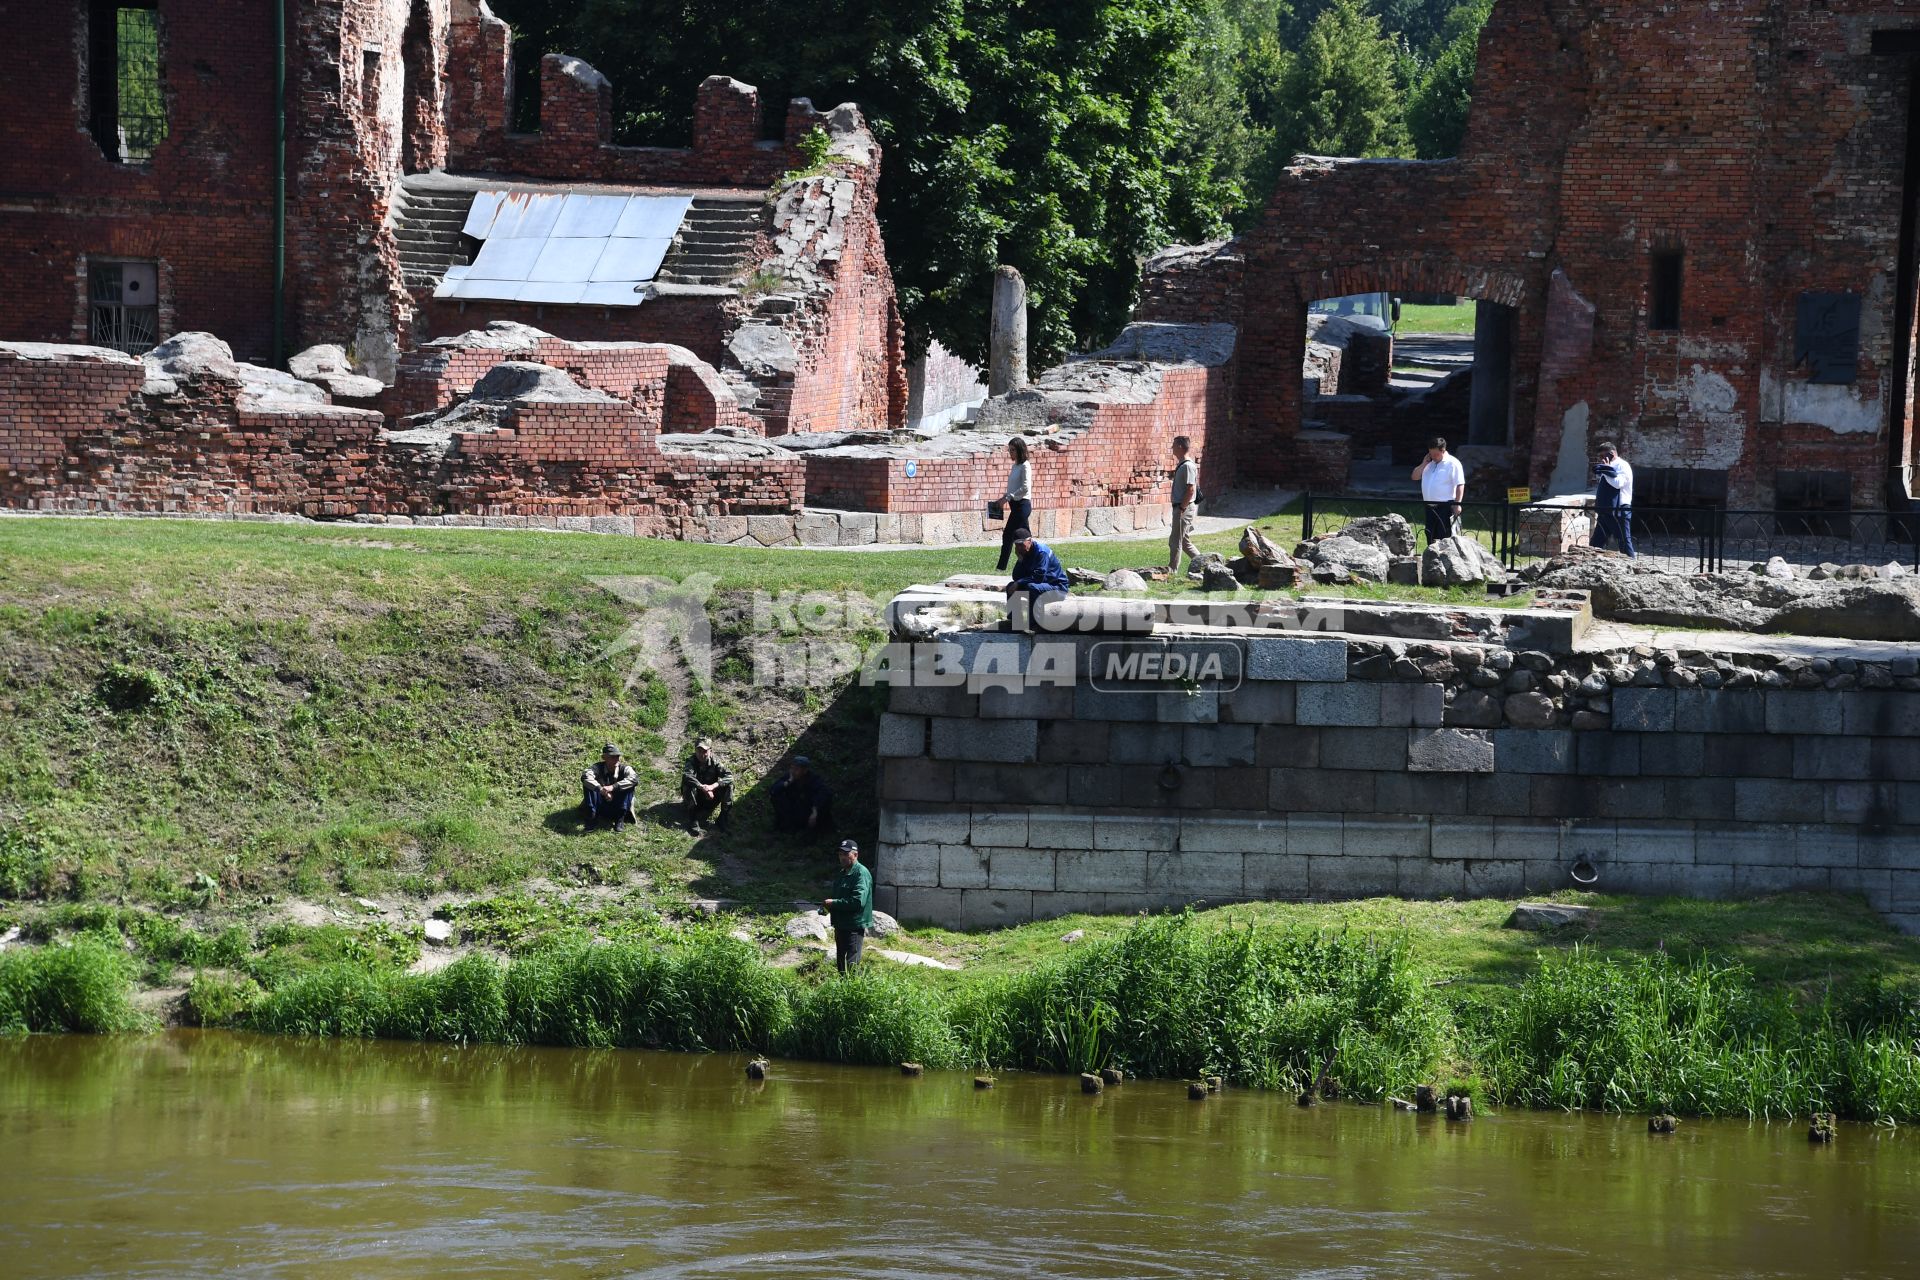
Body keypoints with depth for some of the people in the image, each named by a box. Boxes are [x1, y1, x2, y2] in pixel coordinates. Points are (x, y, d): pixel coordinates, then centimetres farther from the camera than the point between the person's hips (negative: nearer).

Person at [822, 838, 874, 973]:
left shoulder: (861, 874, -14)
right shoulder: (842, 873, 17)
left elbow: (858, 901, -25)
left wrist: (833, 903, -19)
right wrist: (827, 906, 6)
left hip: (855, 926, -10)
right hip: (841, 925, 10)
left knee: (851, 964, -12)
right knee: (841, 963, 14)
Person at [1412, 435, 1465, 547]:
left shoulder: (1452, 463, -8)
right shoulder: (1429, 464, 15)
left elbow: (1460, 485, -12)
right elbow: (1415, 476, 15)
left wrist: (1457, 504, -19)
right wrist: (1424, 463, 3)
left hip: (1446, 506, -8)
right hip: (1430, 507, 8)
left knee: (1446, 538, -9)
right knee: (1431, 538, 11)